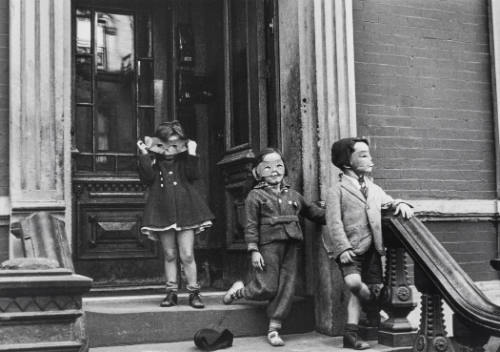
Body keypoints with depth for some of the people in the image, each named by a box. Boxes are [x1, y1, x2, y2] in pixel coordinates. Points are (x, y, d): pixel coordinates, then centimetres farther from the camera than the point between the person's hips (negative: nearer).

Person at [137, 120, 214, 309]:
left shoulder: (184, 159, 8)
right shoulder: (154, 160, 5)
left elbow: (193, 176, -7)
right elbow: (147, 178, -10)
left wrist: (192, 155, -13)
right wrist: (144, 156, -13)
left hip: (185, 210, 0)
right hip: (163, 211, 1)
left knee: (187, 255, -3)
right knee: (169, 255, 7)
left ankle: (193, 292, 7)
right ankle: (171, 292, 16)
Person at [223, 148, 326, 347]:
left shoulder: (293, 195, 17)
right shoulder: (256, 196, 2)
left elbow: (312, 211, 24)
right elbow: (251, 226, -2)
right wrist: (254, 250, -10)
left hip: (292, 247, 5)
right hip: (269, 245, -5)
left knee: (286, 289, 2)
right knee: (267, 289, -5)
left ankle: (274, 329, 11)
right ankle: (238, 291, 25)